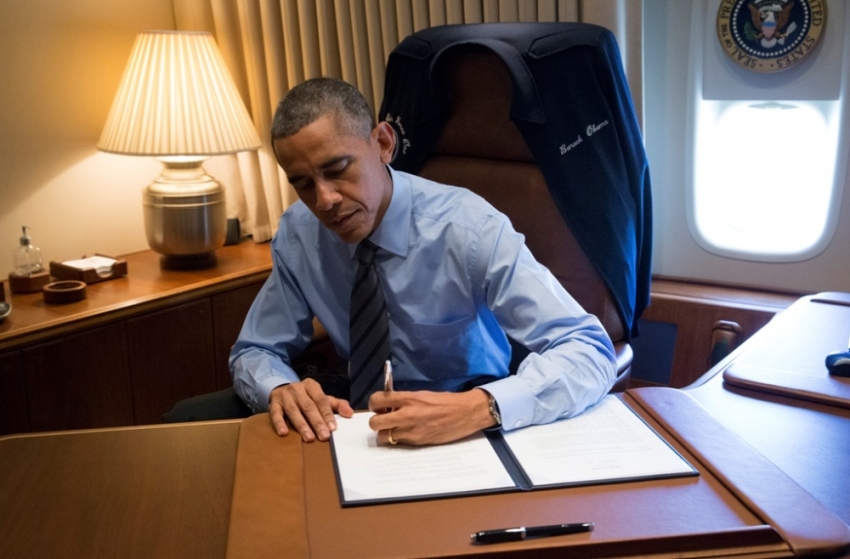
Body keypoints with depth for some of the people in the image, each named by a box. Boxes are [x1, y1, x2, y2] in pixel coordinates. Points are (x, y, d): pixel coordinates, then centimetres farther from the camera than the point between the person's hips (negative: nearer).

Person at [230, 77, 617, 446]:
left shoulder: (468, 229, -23)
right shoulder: (297, 234, -8)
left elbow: (591, 351, -27)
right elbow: (254, 351, 2)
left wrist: (479, 408, -43)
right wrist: (280, 389, -22)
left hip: (469, 435, -3)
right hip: (365, 427, 3)